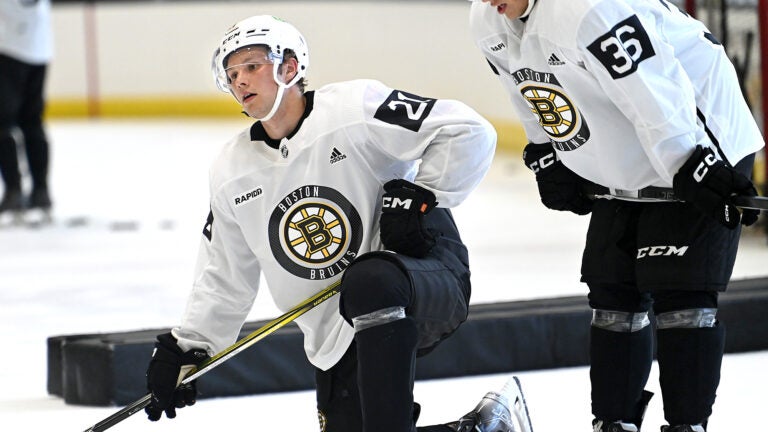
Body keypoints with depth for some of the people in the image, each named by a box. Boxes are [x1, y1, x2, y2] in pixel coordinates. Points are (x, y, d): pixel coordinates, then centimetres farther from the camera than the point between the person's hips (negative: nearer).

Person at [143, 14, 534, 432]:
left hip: (430, 278, -7)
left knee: (370, 281, -40)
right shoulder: (231, 174, 9)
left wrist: (421, 195, -20)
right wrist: (185, 348, 13)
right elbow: (224, 277, 18)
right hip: (340, 337, 7)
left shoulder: (355, 107, -11)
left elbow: (469, 132, -15)